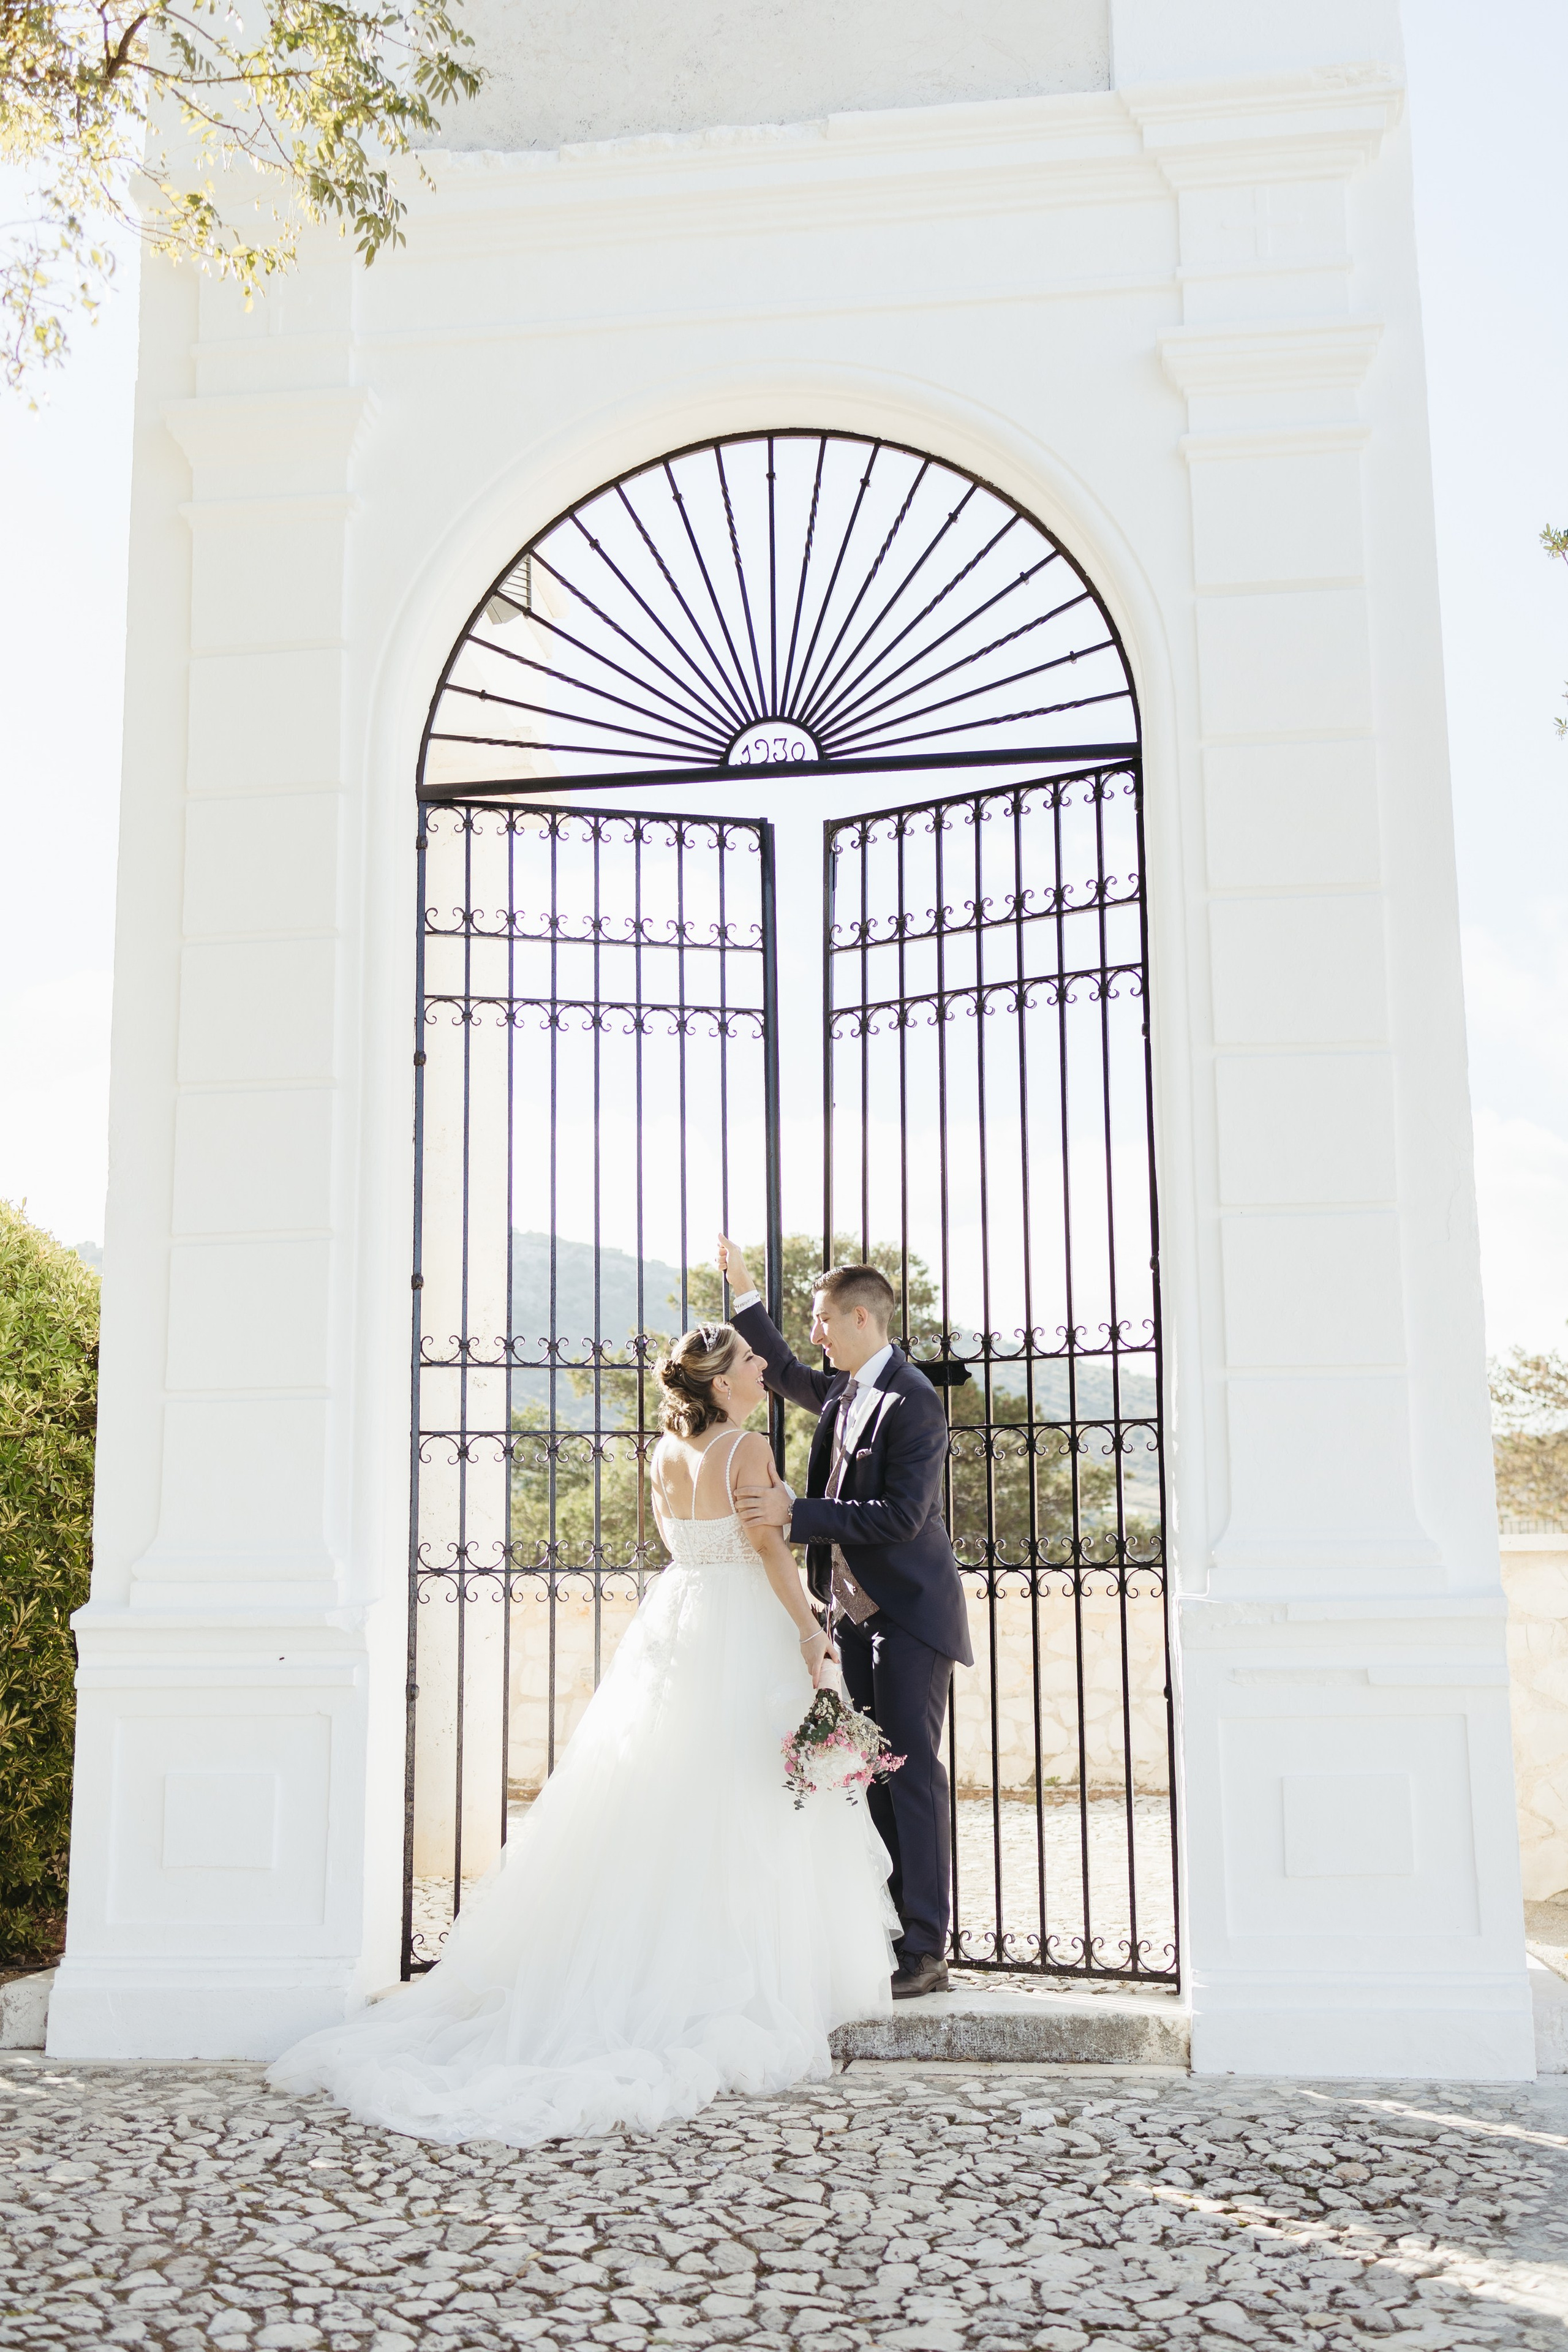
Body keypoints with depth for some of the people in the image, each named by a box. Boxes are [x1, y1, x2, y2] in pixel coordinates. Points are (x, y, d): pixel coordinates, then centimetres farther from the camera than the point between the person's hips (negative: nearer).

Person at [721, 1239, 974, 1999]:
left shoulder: (912, 1402, -17)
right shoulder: (843, 1390, 10)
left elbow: (902, 1516, -24)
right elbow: (784, 1372, 31)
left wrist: (795, 1512, -25)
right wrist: (742, 1288, 27)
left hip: (909, 1617, -8)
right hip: (855, 1613, 8)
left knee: (912, 1773, -6)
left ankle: (925, 1952, -2)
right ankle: (885, 1936, 14)